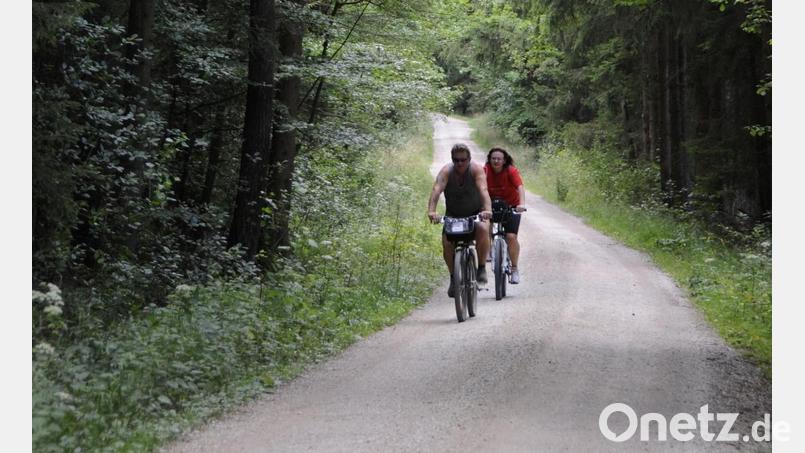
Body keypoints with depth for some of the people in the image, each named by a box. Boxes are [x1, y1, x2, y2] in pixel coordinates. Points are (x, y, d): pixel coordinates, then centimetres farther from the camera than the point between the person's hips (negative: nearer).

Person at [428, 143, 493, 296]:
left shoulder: (476, 169, -20)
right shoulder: (446, 171, -18)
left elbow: (483, 190, -36)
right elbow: (436, 190, -34)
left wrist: (487, 209, -55)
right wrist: (431, 211, -52)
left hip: (475, 213, -1)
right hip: (453, 214, 2)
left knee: (483, 230, -32)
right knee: (446, 241, -21)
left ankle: (481, 268, -14)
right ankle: (453, 277, -2)